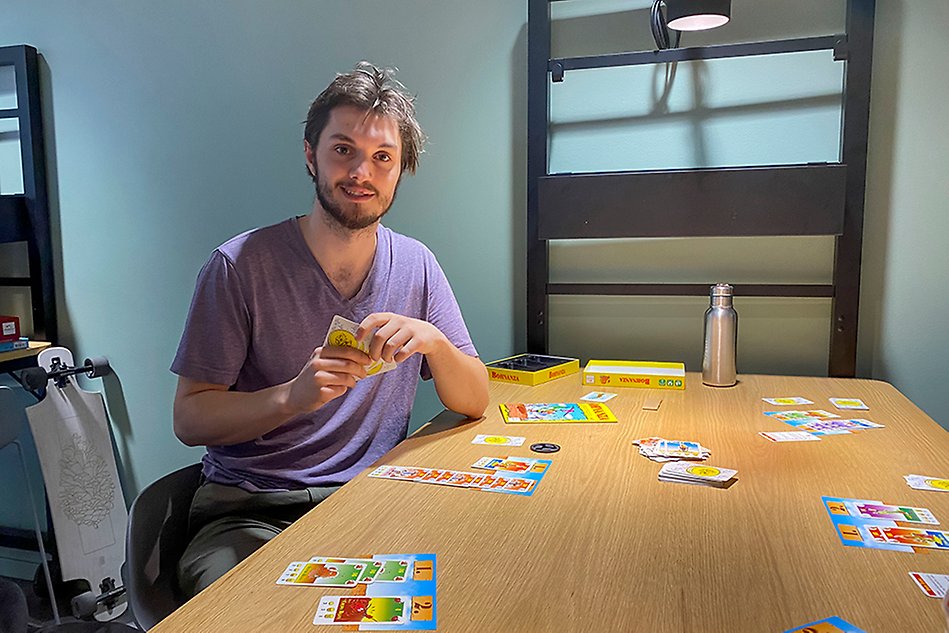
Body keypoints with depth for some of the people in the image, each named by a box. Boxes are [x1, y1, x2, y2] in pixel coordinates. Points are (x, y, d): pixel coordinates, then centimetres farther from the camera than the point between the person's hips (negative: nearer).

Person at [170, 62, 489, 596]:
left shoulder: (416, 264, 3)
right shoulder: (240, 266, -8)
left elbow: (475, 402, 3)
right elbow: (190, 418, -7)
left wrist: (433, 340, -17)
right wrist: (293, 397, -25)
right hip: (251, 510, -3)